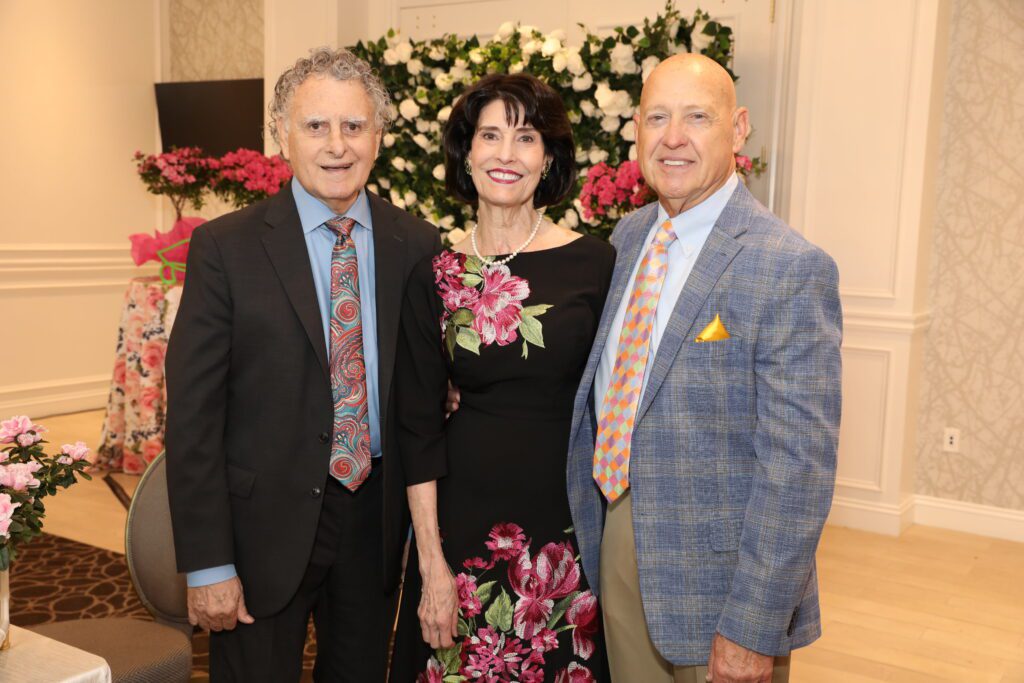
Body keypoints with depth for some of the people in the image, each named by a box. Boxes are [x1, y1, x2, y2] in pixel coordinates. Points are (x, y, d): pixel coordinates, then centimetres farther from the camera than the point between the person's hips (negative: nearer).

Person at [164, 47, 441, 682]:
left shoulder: (418, 246, 0)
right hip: (264, 525, -2)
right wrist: (208, 564, -11)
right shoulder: (225, 248, -8)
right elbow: (193, 413, -10)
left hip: (379, 522, 3)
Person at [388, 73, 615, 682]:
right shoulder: (435, 278, -2)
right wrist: (432, 567, -6)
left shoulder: (594, 264, -5)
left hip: (568, 521, 0)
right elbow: (418, 428, -2)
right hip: (464, 518, 1)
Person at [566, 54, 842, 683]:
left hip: (718, 573, -6)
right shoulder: (628, 237, 4)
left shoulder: (791, 269, -18)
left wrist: (752, 629, -19)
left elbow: (799, 464, -20)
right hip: (617, 547, 6)